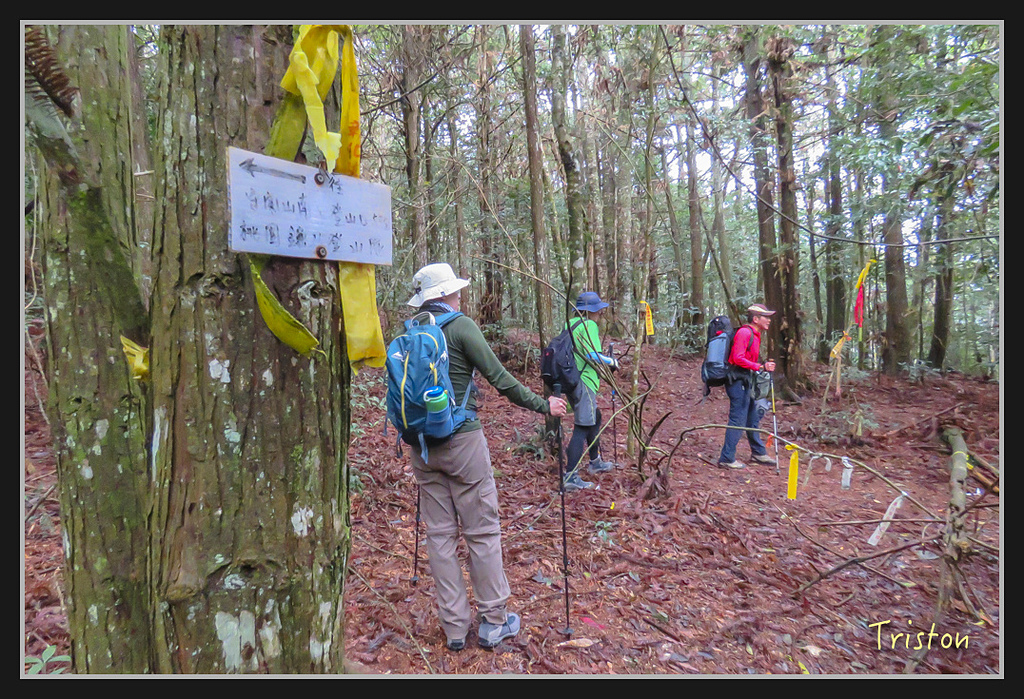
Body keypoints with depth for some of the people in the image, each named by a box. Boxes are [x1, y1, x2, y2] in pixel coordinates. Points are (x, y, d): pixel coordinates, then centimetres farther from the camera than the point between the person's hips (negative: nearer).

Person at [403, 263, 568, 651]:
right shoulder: (461, 326, -10)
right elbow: (499, 377, -12)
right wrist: (542, 405, -1)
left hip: (422, 443, 6)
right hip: (462, 441, -6)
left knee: (439, 533, 11)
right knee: (482, 531, 7)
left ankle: (454, 626, 22)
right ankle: (493, 622, 19)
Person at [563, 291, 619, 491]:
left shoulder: (570, 324, 14)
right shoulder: (589, 325, -13)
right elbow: (593, 355, -22)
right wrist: (612, 362, -5)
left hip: (571, 379, 10)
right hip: (584, 383, -10)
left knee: (595, 418, 24)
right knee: (582, 427, -9)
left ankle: (595, 462, 38)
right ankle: (571, 477, -9)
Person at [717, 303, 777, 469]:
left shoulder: (755, 334, 17)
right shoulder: (745, 332, -15)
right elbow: (738, 358, -23)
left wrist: (765, 366, 6)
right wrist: (760, 367, -22)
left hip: (746, 381, 11)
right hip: (738, 380, -11)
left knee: (753, 416, 19)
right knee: (738, 420, -7)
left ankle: (758, 452, 33)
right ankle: (727, 459, -1)